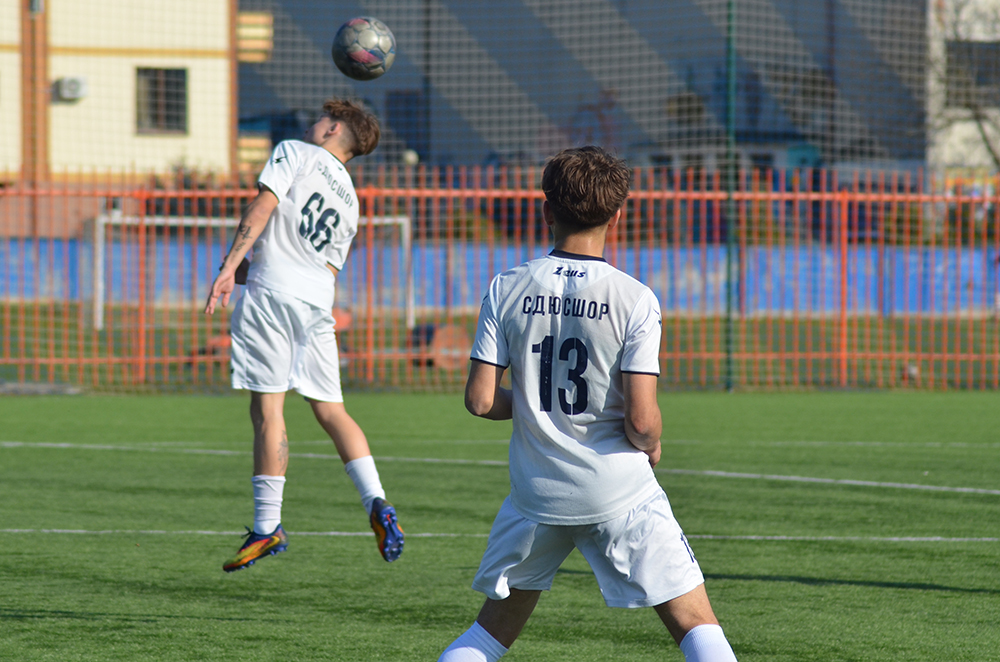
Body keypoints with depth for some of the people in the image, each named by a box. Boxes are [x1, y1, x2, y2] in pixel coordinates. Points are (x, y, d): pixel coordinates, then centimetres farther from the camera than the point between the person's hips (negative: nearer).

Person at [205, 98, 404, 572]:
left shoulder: (295, 152, 6)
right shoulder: (349, 200, 24)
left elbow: (264, 205, -8)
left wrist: (230, 265, -13)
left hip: (272, 289, -6)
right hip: (318, 301, 6)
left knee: (267, 408, -6)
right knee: (330, 409, 10)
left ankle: (267, 527, -7)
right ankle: (377, 503, -5)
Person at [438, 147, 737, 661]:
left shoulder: (507, 290, -2)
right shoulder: (634, 299, -10)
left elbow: (480, 400, -4)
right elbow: (641, 420, -15)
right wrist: (652, 446, 7)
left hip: (536, 495, 3)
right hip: (620, 493, -3)